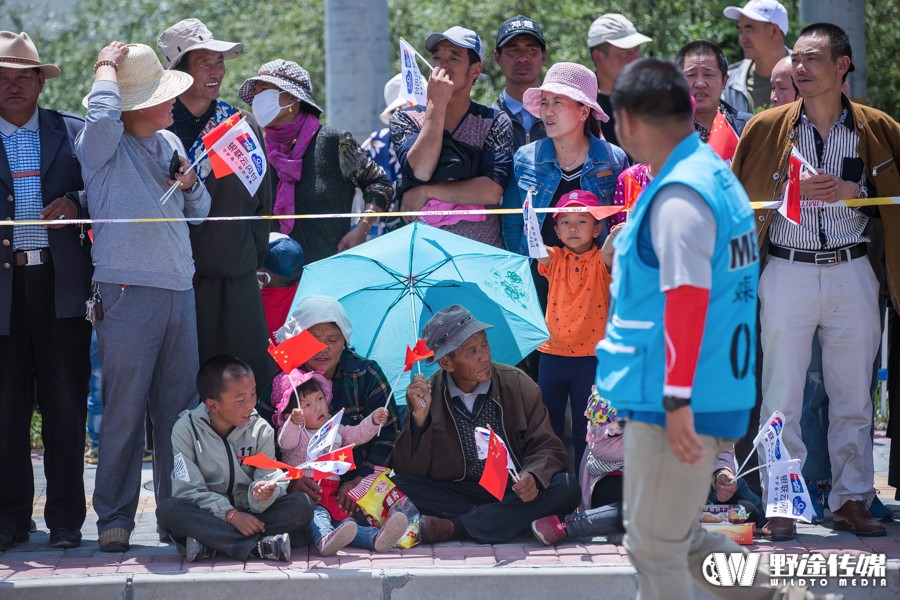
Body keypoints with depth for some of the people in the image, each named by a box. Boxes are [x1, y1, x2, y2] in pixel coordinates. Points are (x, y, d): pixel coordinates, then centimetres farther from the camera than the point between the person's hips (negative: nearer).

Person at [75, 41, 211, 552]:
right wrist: (107, 67, -10)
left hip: (179, 293, 6)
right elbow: (102, 116, -28)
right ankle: (115, 520, 1)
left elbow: (200, 214, 25)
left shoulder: (169, 143, 16)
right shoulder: (104, 147, -3)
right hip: (128, 293, -6)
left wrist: (191, 184, 3)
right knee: (125, 411, -5)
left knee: (180, 410, 7)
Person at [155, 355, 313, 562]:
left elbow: (270, 478, -7)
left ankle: (210, 543, -30)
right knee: (168, 510, -32)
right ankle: (259, 546, -37)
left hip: (249, 515, 2)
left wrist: (261, 493, -32)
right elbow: (188, 490, -11)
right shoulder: (186, 429, -6)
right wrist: (230, 515, -23)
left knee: (302, 505, -22)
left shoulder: (261, 430, 1)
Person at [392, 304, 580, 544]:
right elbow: (408, 470, -4)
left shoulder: (517, 383, 1)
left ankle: (451, 527, -34)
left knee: (567, 487, -28)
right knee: (397, 488, -27)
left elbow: (546, 447, 0)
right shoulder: (424, 394, 0)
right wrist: (419, 417, -20)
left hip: (513, 494, 1)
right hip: (454, 495, -1)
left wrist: (533, 477, -24)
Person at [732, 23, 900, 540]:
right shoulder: (768, 127, 3)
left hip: (852, 272, 1)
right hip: (787, 272, 0)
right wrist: (794, 191, -7)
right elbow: (739, 197, 8)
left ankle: (852, 498, 16)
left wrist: (851, 191, -7)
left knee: (853, 395, 6)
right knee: (782, 396, 0)